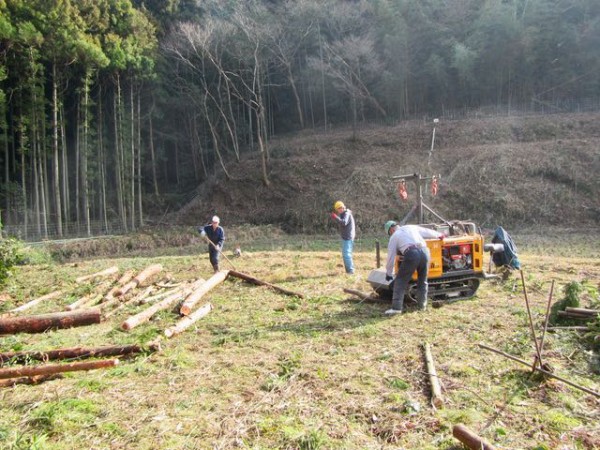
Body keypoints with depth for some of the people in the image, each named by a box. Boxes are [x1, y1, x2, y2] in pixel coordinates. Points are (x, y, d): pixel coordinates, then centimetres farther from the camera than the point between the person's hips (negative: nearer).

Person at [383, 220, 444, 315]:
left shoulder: (394, 236, 18)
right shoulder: (412, 227, 29)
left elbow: (391, 256, 18)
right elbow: (428, 232, 36)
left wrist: (388, 274, 28)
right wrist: (439, 235, 56)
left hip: (411, 254, -5)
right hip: (424, 251, 5)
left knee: (400, 280, 4)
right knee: (422, 281, 22)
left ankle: (396, 307, -4)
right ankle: (422, 305, 27)